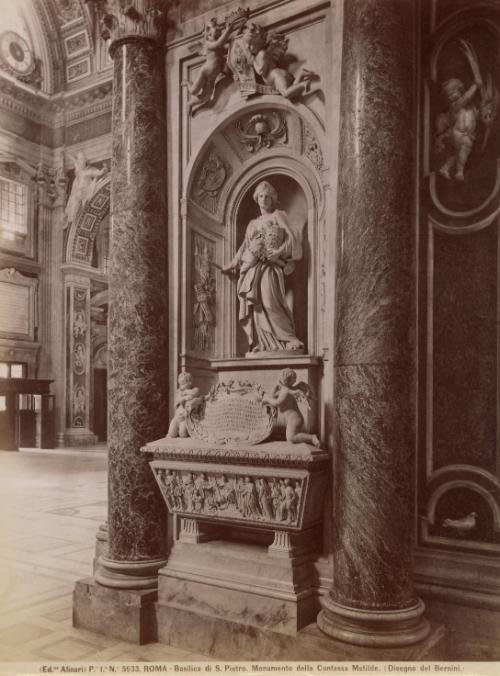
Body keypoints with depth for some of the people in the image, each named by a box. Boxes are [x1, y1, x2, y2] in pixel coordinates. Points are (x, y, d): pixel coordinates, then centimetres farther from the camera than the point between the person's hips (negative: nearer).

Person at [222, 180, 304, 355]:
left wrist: (278, 253, -13)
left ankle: (291, 342, -22)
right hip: (252, 268, 6)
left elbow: (291, 238, 0)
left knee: (269, 302, -22)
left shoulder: (277, 215, 10)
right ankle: (260, 346, -6)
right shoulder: (253, 223, 25)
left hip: (269, 267, -6)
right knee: (254, 306, -6)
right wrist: (231, 266, 27)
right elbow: (244, 247, 28)